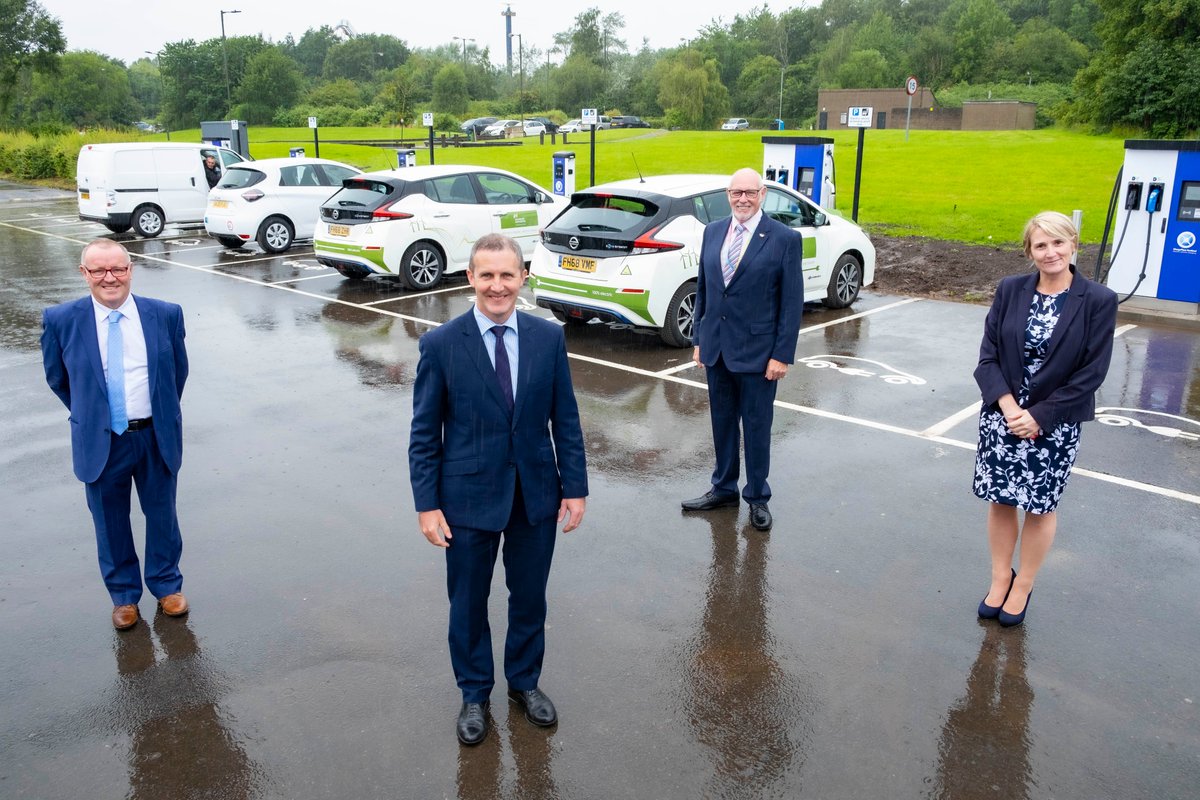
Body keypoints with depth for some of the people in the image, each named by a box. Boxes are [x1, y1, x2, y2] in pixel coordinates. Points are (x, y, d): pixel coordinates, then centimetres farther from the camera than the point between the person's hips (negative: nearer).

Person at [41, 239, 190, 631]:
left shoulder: (165, 315, -8)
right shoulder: (61, 320, -10)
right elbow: (57, 377, 6)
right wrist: (88, 415, 11)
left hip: (156, 437, 0)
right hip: (100, 442, 0)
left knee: (162, 515, 16)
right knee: (110, 523, 14)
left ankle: (167, 586, 36)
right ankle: (123, 595, 34)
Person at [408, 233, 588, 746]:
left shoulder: (548, 338, -3)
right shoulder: (440, 345, -10)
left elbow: (565, 419, 2)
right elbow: (424, 434, -6)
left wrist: (575, 487, 0)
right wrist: (427, 505, -8)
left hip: (536, 495, 2)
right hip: (469, 497, -2)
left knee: (529, 598, 17)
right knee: (468, 603, 14)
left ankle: (524, 681, 41)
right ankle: (474, 693, 37)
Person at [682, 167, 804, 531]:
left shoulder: (785, 239, -9)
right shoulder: (713, 232, 5)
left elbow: (792, 302, -9)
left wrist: (782, 355, -12)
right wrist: (699, 339, 10)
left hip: (757, 351, -4)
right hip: (716, 348, 5)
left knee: (756, 426, 8)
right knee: (722, 422, 16)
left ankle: (757, 497, 24)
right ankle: (724, 488, 31)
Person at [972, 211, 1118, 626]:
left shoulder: (1099, 301, -8)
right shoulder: (1010, 290, -1)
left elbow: (1091, 373, -9)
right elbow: (988, 355, -2)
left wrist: (1039, 417, -14)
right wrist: (1008, 407, -14)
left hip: (1055, 424, -2)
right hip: (1001, 416, 2)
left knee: (1039, 507, 9)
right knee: (1000, 500, 10)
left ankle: (1022, 587, 27)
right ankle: (1000, 578, 29)